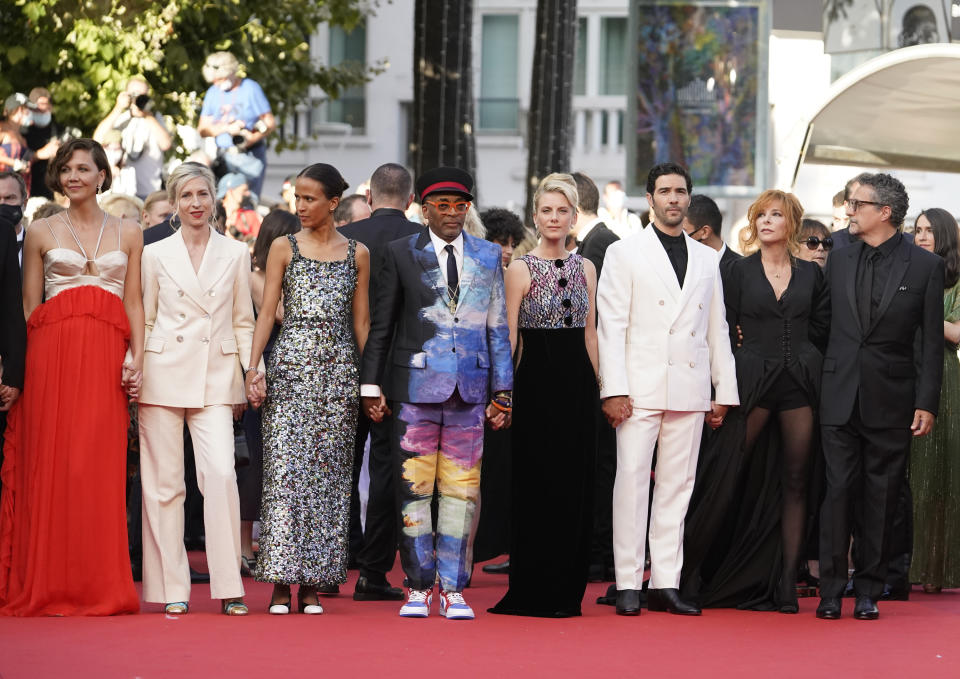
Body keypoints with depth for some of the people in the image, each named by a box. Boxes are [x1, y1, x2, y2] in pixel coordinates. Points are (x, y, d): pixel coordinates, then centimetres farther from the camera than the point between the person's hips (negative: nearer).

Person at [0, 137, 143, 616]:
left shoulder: (127, 234, 13)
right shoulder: (41, 233, 10)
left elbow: (134, 303, 10)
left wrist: (136, 356, -4)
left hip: (106, 359, 1)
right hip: (52, 353, -1)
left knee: (101, 468, -3)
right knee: (50, 464, -4)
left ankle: (101, 588, 2)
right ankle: (48, 589, 1)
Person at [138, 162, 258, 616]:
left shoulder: (235, 255, 10)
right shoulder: (155, 255, 8)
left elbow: (243, 323, 12)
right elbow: (143, 320, 10)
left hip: (216, 380, 0)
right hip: (164, 375, 0)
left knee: (221, 473, -14)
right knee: (164, 482, 0)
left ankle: (228, 586, -9)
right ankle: (172, 588, 5)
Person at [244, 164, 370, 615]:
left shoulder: (356, 254, 9)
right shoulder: (284, 248, 6)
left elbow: (361, 320, 11)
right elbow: (267, 312, 3)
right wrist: (253, 368, -7)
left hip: (339, 371, 1)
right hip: (289, 368, -1)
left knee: (328, 472, 0)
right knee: (285, 469, -8)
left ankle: (312, 585, 4)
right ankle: (282, 583, -6)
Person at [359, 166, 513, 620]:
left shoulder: (489, 256, 11)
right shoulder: (401, 254, 5)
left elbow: (498, 328, 11)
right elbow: (382, 325, 6)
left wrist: (502, 391, 7)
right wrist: (371, 385, 1)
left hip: (469, 391, 2)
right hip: (416, 387, -2)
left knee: (461, 490, 1)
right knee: (414, 488, -1)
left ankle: (453, 588, 7)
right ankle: (418, 587, 7)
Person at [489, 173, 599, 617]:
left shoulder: (585, 269, 11)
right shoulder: (521, 269, -1)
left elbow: (590, 332, 15)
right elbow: (508, 336, -3)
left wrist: (598, 386, 9)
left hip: (578, 383, 4)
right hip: (537, 381, -4)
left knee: (575, 485, 4)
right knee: (537, 486, -3)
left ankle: (566, 589, 10)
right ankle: (532, 593, 2)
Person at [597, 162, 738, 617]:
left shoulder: (707, 259, 16)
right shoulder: (624, 254, 4)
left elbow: (718, 329, 17)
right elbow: (611, 326, -2)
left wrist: (725, 391, 11)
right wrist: (613, 389, -10)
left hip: (690, 389, 4)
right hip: (640, 387, -4)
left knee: (677, 486, 4)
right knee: (632, 481, -7)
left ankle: (666, 584, 7)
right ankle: (628, 585, -4)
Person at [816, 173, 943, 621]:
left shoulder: (924, 266, 0)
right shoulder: (839, 261, 10)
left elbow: (932, 341, -1)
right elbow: (824, 327, 12)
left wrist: (926, 403, -6)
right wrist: (820, 387, 5)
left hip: (890, 400, -2)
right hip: (840, 396, 2)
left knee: (880, 497, 3)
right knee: (838, 490, -1)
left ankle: (869, 592, 10)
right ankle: (831, 590, 2)